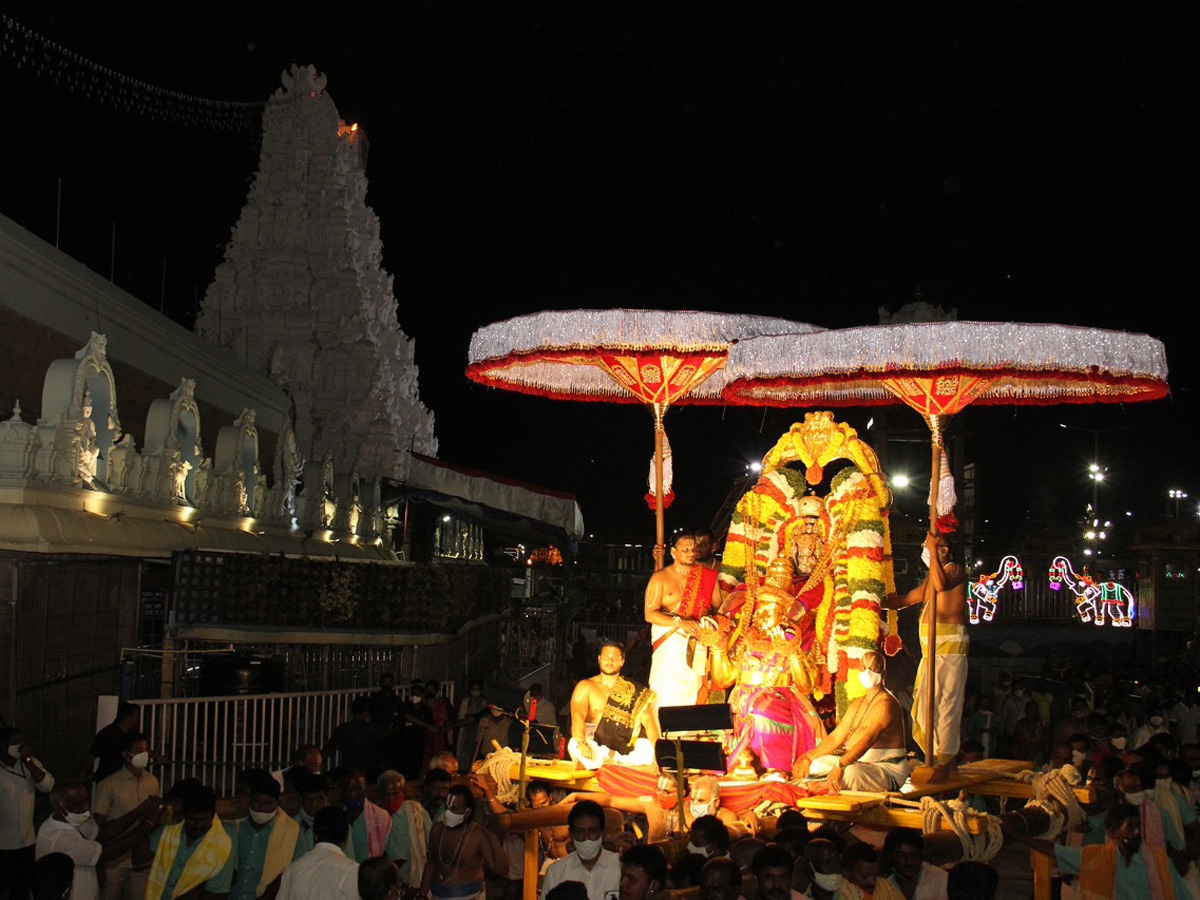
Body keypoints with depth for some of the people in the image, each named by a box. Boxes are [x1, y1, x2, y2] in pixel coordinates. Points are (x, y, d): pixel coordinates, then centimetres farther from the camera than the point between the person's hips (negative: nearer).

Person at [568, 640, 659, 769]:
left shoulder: (633, 690, 12)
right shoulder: (586, 686, 6)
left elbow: (648, 721, 1)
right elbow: (577, 716, -10)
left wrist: (656, 749, -17)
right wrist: (581, 743, -31)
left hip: (625, 747, 2)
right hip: (595, 747, -2)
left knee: (648, 750, -25)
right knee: (574, 745, -33)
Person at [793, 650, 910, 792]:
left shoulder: (886, 704, -15)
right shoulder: (857, 704, 16)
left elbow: (868, 739, -29)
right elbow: (835, 737, 18)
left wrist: (840, 766, -40)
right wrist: (808, 758, 9)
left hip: (888, 769, -10)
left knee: (850, 771, -38)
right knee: (817, 762, 3)